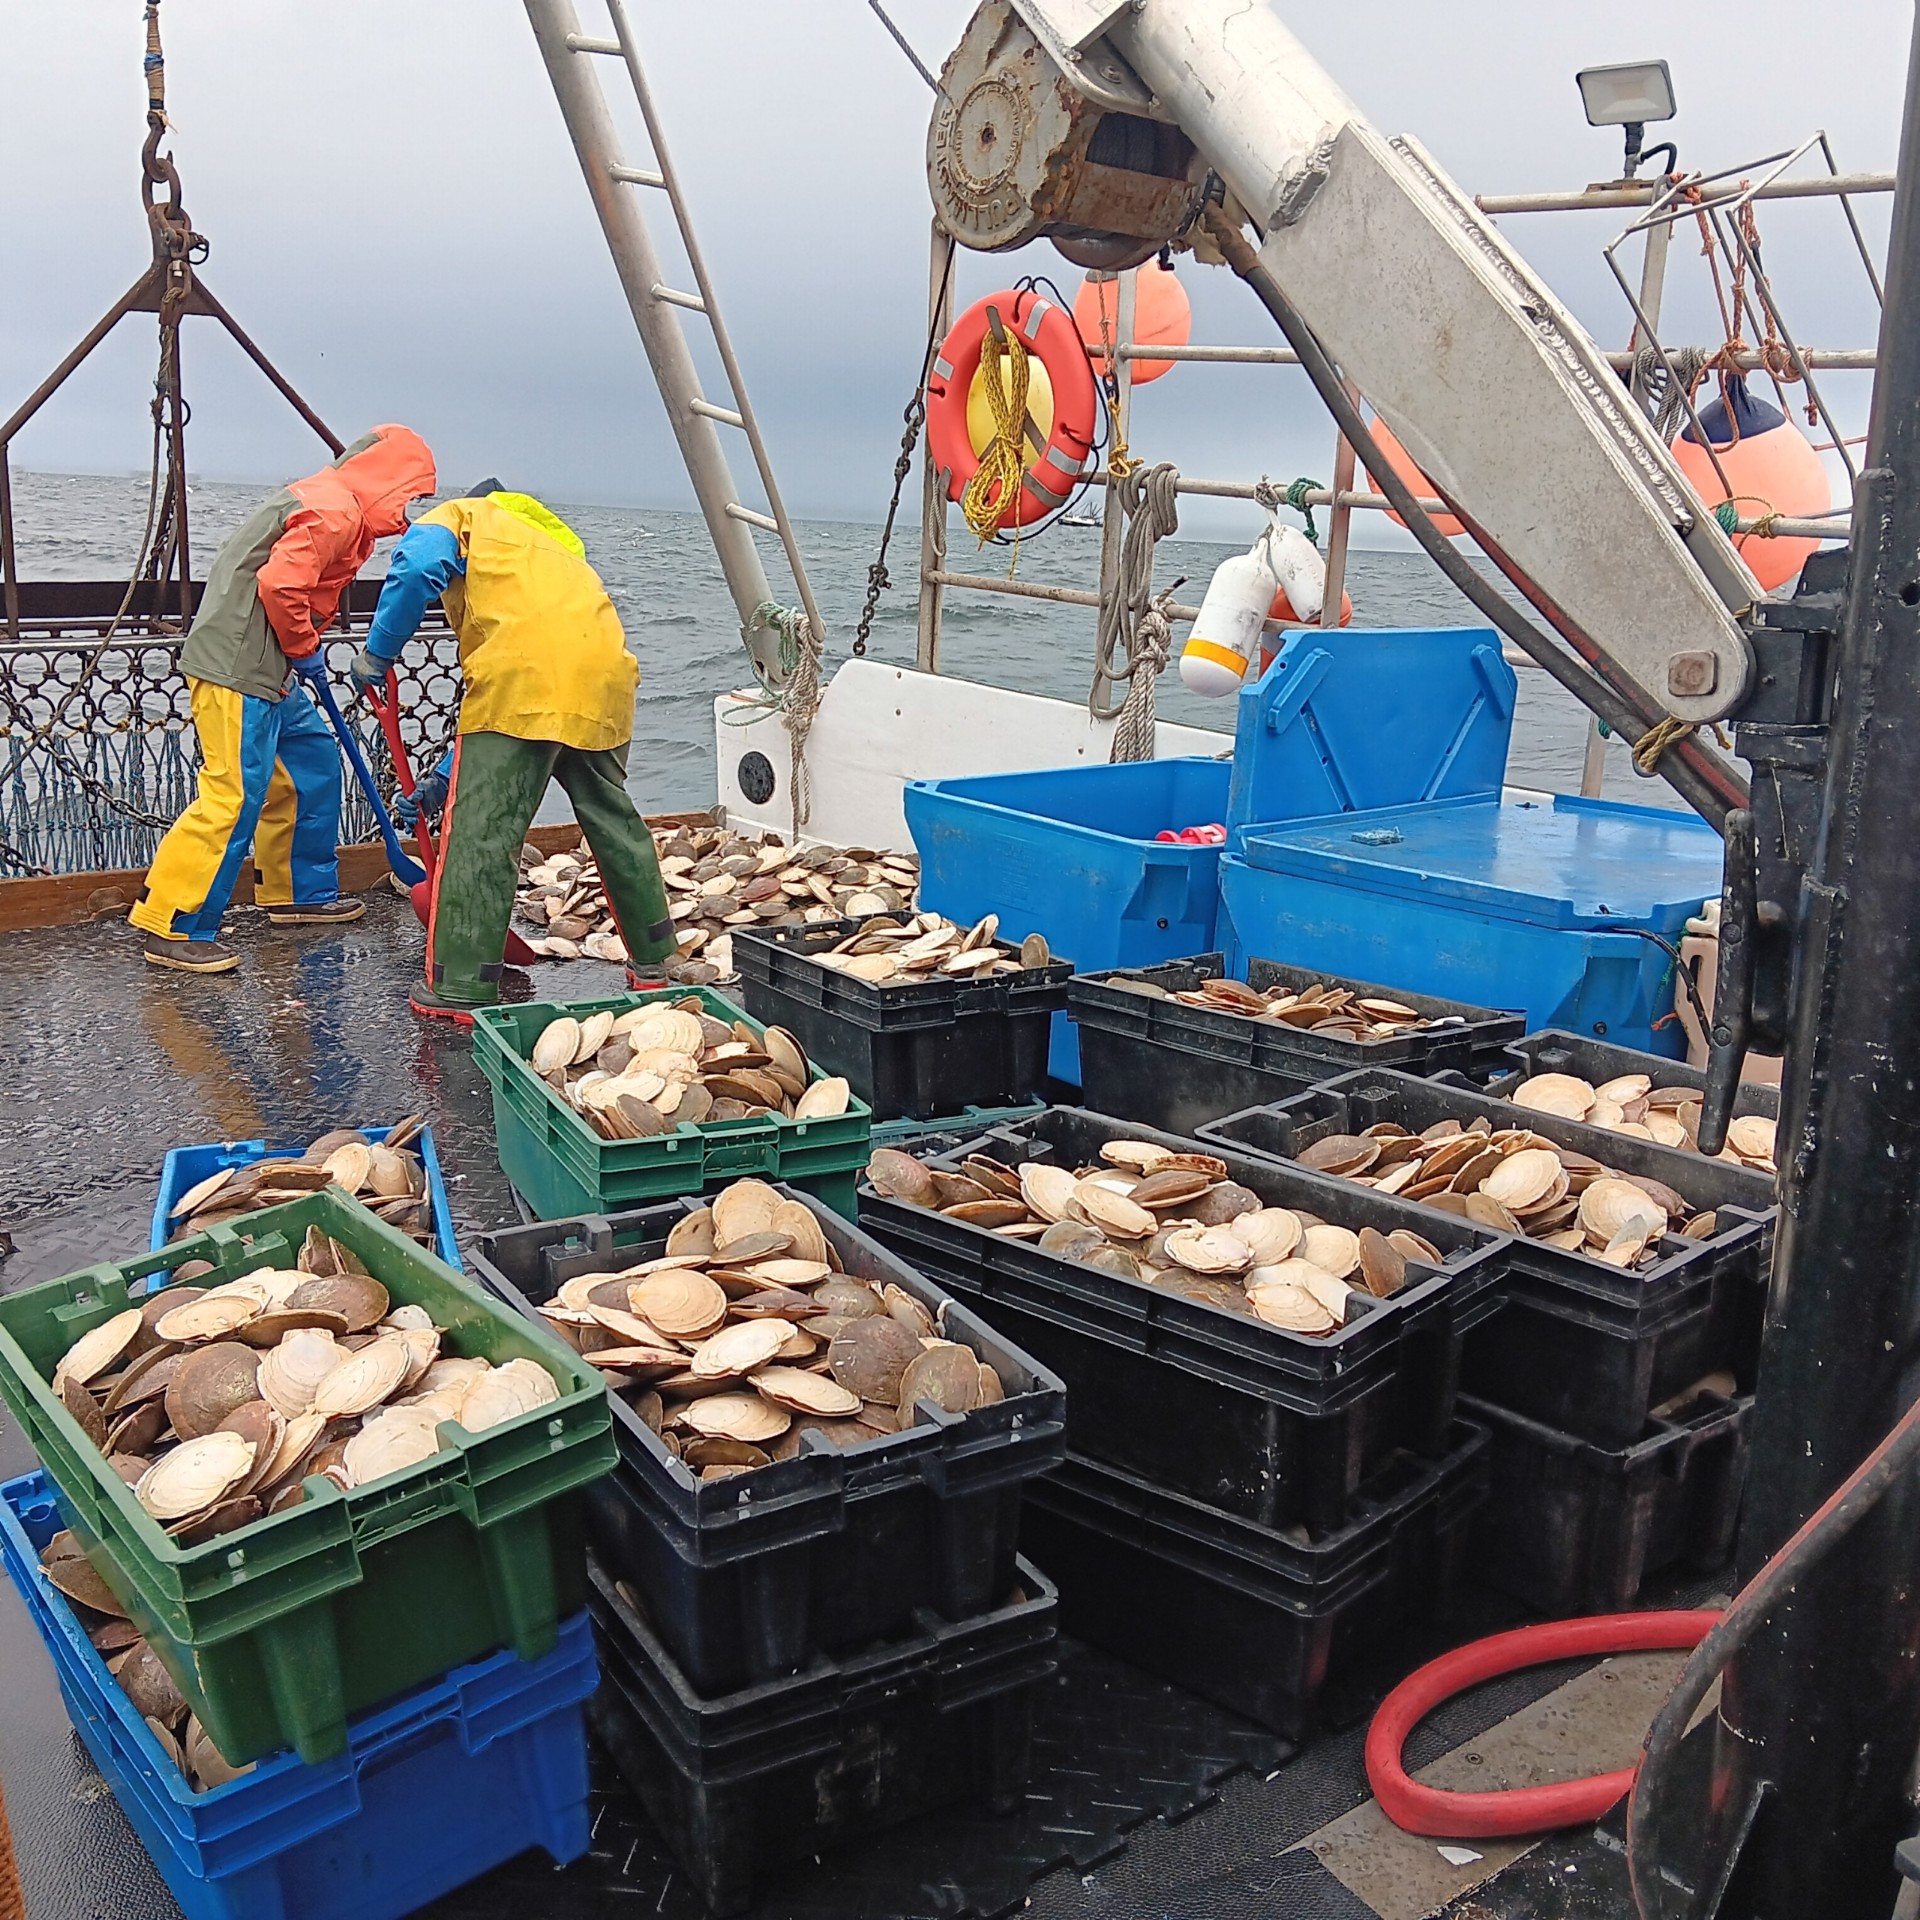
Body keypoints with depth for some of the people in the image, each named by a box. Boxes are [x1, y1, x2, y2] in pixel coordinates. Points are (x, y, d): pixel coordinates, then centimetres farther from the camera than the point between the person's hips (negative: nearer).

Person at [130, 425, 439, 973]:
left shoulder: (334, 506, 20)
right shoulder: (333, 511, -14)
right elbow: (279, 583, -23)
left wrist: (303, 649, 13)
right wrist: (305, 648, -9)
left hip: (265, 670, 11)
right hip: (236, 667, -11)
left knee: (313, 764, 19)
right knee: (234, 795, -12)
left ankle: (300, 893, 30)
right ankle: (173, 931, -8)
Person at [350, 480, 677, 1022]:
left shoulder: (457, 518, 21)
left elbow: (418, 568, -7)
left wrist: (377, 653, 5)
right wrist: (446, 775, 36)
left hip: (525, 682, -7)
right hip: (605, 679, 7)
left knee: (480, 830, 0)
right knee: (613, 820, 21)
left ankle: (459, 991, 3)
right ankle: (653, 961, 31)